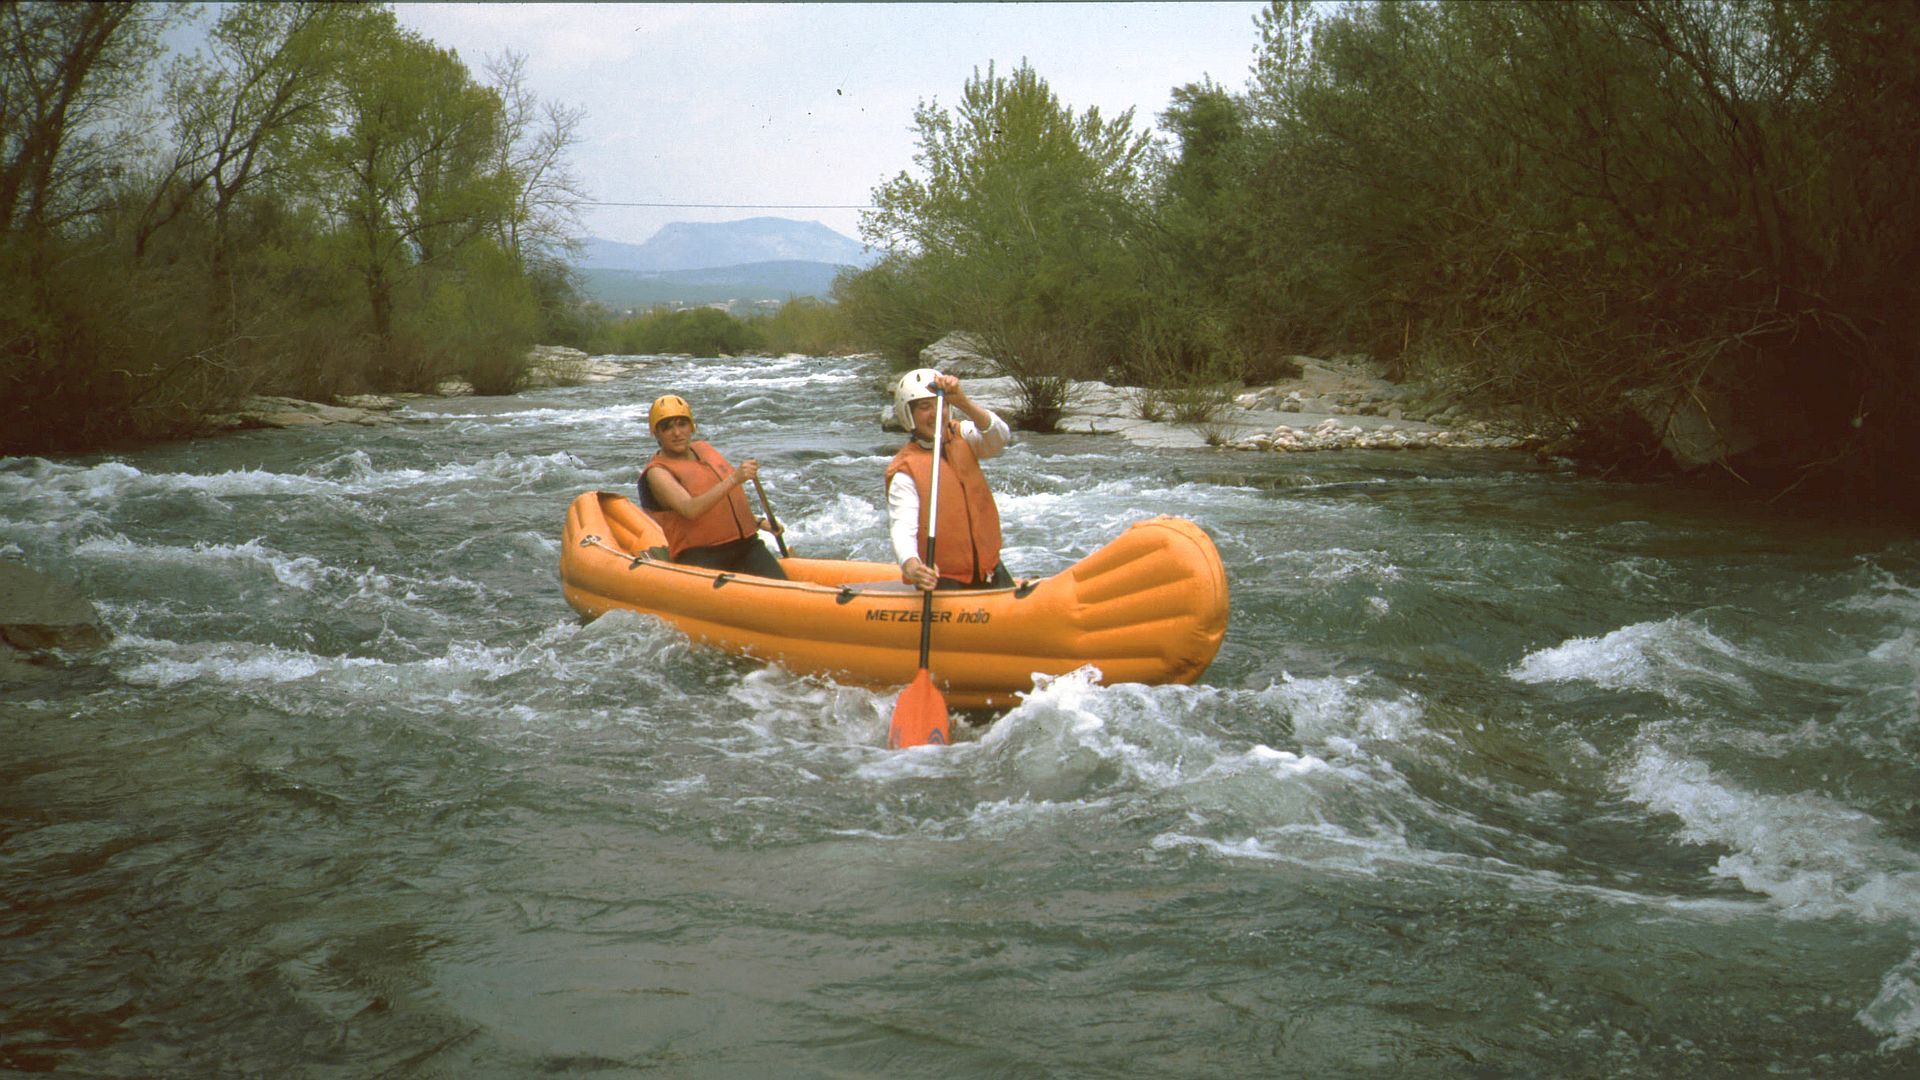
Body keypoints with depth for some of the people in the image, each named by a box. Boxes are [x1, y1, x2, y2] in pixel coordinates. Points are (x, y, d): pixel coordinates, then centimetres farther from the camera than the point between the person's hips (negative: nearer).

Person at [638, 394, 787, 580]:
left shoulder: (704, 448, 16)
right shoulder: (657, 472, -6)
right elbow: (690, 510, -25)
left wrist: (758, 523, 22)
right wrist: (734, 479, -30)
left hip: (747, 545, 6)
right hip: (700, 556, -6)